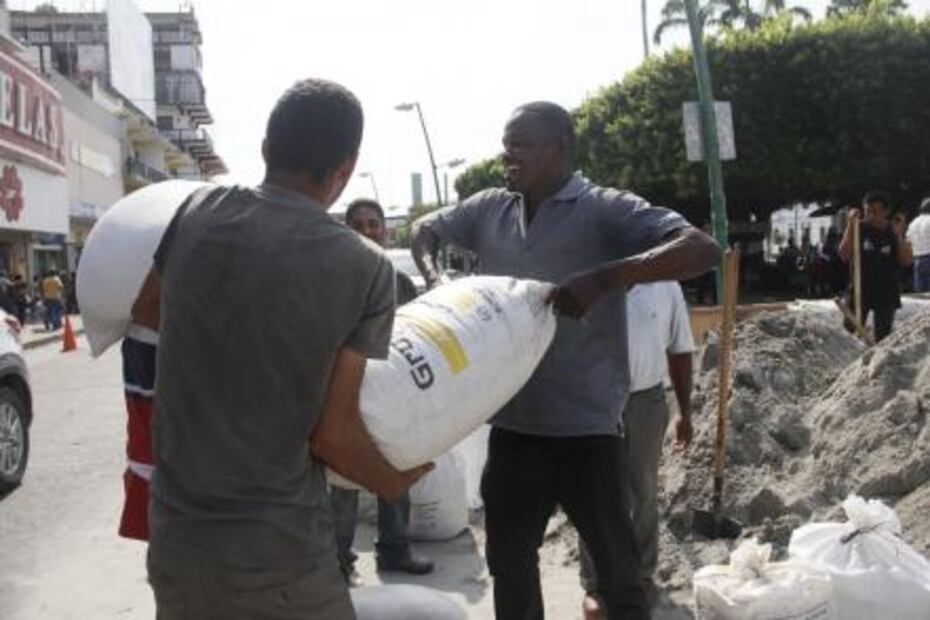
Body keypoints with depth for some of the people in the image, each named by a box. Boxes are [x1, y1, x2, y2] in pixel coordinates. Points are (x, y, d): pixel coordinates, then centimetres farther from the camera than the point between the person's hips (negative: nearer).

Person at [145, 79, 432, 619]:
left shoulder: (197, 212, -4)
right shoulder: (366, 268, -12)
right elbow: (334, 434, -12)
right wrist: (394, 483, 7)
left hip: (174, 540, 4)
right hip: (279, 556, -4)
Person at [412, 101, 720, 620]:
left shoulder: (604, 211, -8)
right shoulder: (490, 210, 7)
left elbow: (703, 250, -18)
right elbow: (426, 229, 23)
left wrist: (603, 278, -29)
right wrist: (434, 278, 1)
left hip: (586, 433, -5)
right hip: (510, 429, 5)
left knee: (619, 573, 9)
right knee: (509, 563, 20)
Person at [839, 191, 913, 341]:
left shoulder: (893, 231, 2)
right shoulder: (859, 228, -2)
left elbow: (906, 261, -4)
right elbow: (844, 256, -11)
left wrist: (899, 236, -14)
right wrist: (850, 227, -16)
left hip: (887, 293, 2)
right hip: (860, 290, -2)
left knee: (883, 338, 8)